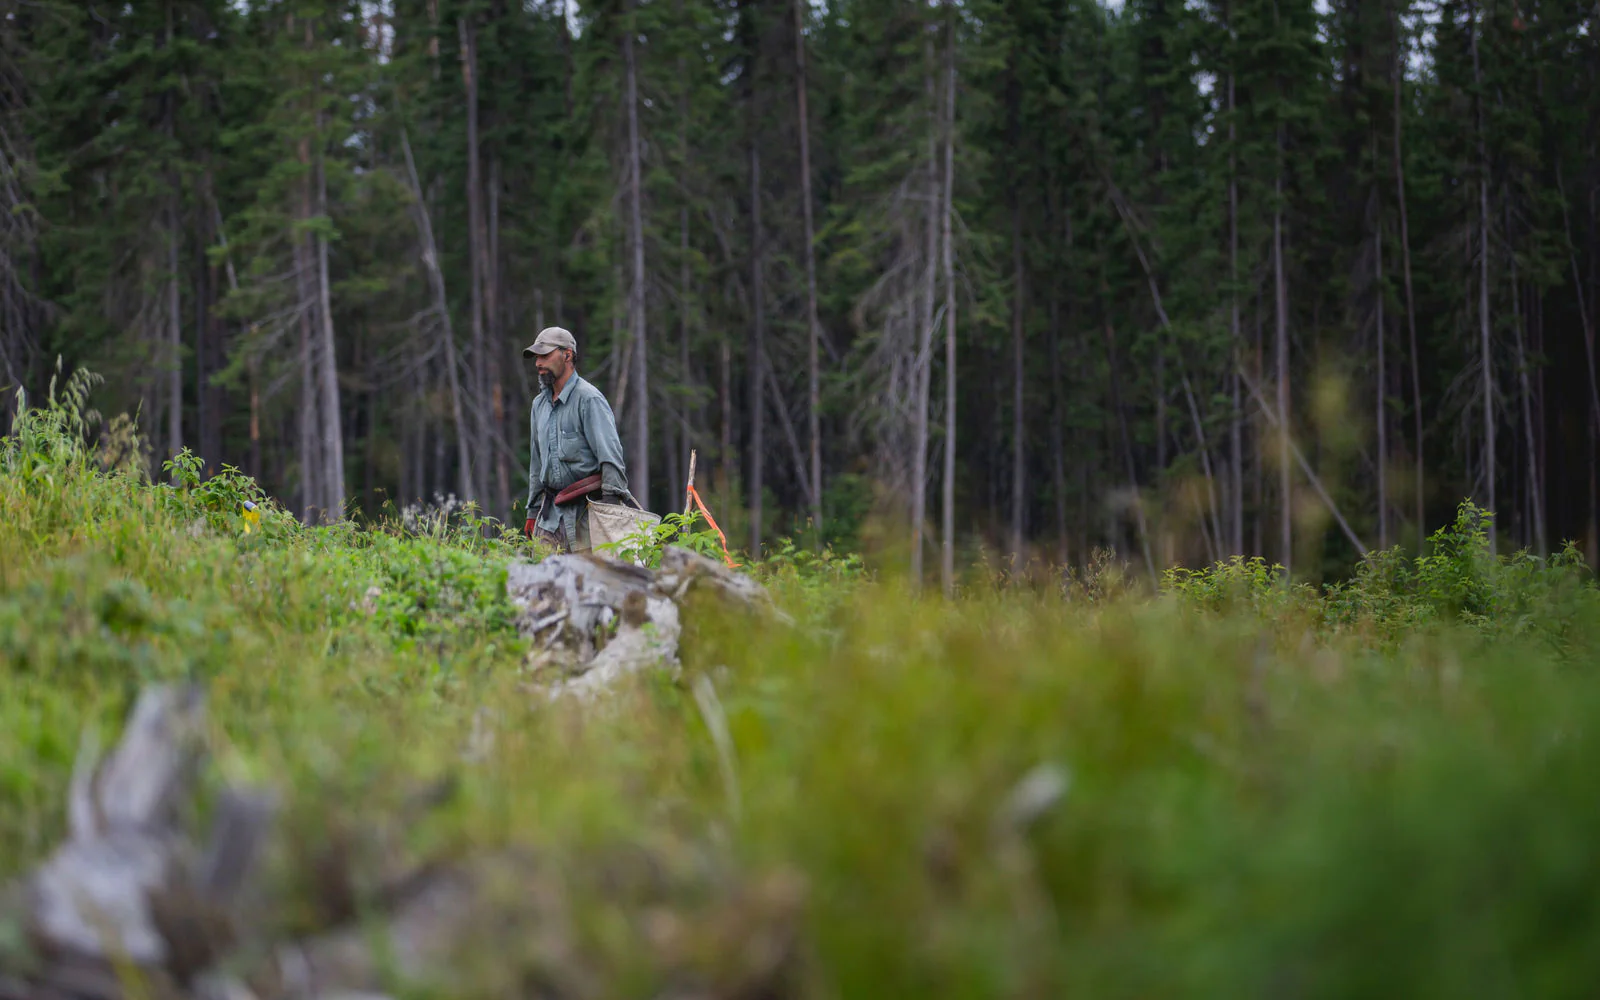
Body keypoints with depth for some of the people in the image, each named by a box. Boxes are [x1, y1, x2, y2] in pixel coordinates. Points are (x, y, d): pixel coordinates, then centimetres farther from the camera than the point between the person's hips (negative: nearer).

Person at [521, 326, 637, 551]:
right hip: (550, 514, 7)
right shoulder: (539, 404, 18)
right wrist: (533, 512, 23)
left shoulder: (589, 399, -7)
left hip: (583, 513, -7)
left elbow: (611, 456, -14)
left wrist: (610, 503, -22)